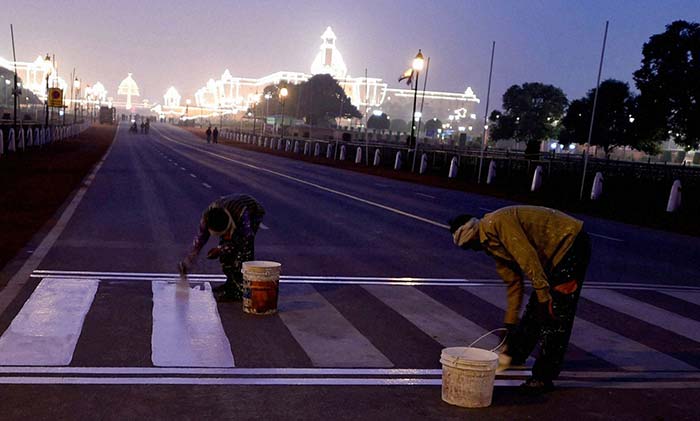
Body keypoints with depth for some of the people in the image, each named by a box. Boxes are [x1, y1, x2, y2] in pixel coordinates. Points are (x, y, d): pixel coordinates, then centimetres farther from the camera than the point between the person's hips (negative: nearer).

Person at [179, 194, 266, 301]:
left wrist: (220, 250, -31)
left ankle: (241, 287, -17)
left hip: (253, 213, -5)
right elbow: (200, 238, -19)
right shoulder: (207, 216, -30)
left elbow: (245, 238, -32)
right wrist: (188, 262, -21)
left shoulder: (242, 214, -45)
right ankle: (232, 283, 11)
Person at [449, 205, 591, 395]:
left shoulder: (496, 223, -18)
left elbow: (528, 258, -25)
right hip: (554, 254, 10)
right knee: (535, 309, 17)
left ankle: (544, 378, -1)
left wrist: (543, 296, -22)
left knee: (555, 315, -7)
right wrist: (510, 324, 20)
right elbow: (514, 283, 17)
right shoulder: (491, 243, 12)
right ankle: (514, 355, 32)